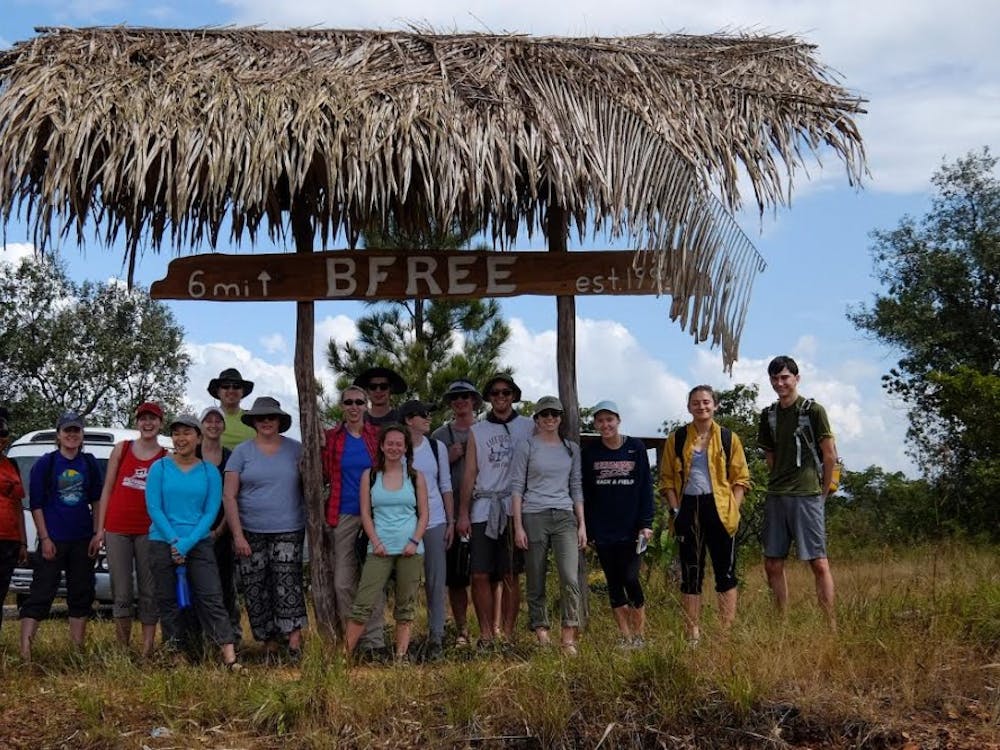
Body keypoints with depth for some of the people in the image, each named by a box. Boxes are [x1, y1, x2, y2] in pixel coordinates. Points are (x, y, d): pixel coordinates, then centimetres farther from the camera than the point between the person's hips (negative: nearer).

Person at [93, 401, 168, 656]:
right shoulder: (121, 449, 9)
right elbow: (107, 489, 9)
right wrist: (100, 528, 4)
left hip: (148, 531, 0)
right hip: (117, 528, 1)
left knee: (148, 593, 1)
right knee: (121, 593, 0)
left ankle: (147, 650, 5)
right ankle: (122, 649, 7)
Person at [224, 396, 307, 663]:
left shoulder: (295, 449, 7)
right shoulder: (242, 452, 4)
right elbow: (228, 496, 0)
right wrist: (237, 535, -7)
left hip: (288, 531, -1)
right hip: (250, 533, 1)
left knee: (287, 584, -14)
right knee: (256, 590, 2)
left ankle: (294, 642, -18)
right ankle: (269, 645, 12)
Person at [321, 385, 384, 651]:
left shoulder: (377, 435, 6)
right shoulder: (331, 437, 5)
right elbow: (324, 476, 7)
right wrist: (320, 448, -7)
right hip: (343, 516, 0)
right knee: (343, 582, -1)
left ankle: (373, 639, 7)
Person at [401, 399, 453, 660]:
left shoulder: (437, 447, 6)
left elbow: (446, 486, 10)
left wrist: (451, 521, 5)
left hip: (434, 522, 2)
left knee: (435, 580, 1)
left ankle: (436, 636, 7)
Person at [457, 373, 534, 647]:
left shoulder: (528, 427, 8)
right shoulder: (476, 431, 12)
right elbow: (470, 474, 8)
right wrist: (463, 514, 2)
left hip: (514, 509, -1)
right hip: (483, 509, 1)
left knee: (511, 576, 1)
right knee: (480, 575, -3)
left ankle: (508, 634, 7)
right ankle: (486, 634, 6)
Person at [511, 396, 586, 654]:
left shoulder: (571, 449, 14)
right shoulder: (526, 447, 3)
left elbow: (576, 487, 16)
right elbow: (517, 487, 0)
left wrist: (582, 524, 10)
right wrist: (518, 526, -6)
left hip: (565, 517, 2)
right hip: (534, 517, -2)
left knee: (570, 578, -13)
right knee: (536, 582, 2)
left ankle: (568, 639, -10)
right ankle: (541, 633, 12)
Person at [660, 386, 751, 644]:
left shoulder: (728, 439, 4)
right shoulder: (676, 439, 6)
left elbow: (740, 479, 5)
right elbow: (667, 478, 8)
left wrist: (733, 508, -7)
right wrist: (675, 510, -3)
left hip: (719, 509, -1)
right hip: (688, 509, 1)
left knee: (726, 573, 1)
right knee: (690, 574, 4)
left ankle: (728, 633, 6)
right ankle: (693, 636, 8)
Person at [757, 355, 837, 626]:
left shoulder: (812, 411, -4)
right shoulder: (769, 415, 12)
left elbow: (830, 455, -4)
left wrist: (823, 491, 0)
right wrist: (779, 482, 13)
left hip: (807, 495, -6)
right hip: (775, 497, 6)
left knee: (818, 563, -7)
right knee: (772, 564, 7)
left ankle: (831, 625, -4)